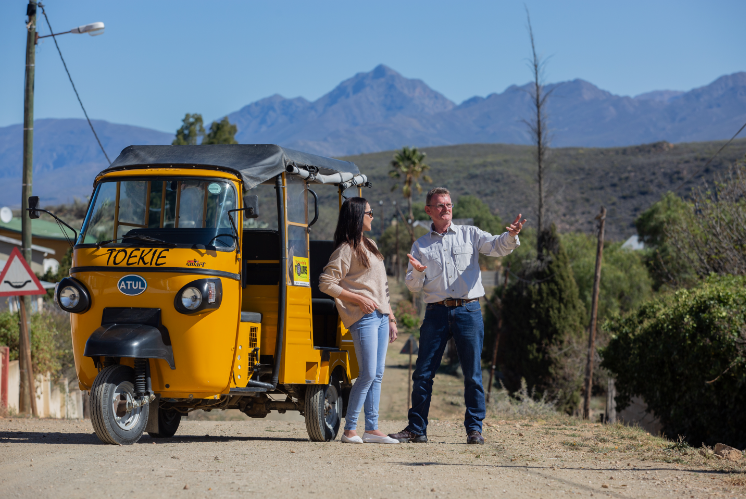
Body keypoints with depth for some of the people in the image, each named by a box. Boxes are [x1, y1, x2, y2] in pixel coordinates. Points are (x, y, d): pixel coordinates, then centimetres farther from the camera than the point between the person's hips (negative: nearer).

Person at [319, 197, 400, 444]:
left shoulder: (370, 245, 19)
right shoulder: (346, 249, -7)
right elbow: (326, 283, -13)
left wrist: (391, 317, 20)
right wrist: (359, 299, -15)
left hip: (381, 316, 8)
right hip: (363, 317, -8)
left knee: (377, 375, 5)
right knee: (368, 374, -11)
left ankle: (372, 429, 6)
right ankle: (349, 430, -5)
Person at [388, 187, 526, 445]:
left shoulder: (469, 234, 9)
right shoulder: (420, 245, 12)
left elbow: (497, 247, -5)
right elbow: (413, 286, 7)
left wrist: (511, 235, -27)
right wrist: (417, 272, -16)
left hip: (468, 310, -1)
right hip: (436, 312, 1)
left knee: (473, 373, 0)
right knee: (423, 373, 1)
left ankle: (474, 428, 6)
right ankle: (416, 428, 8)